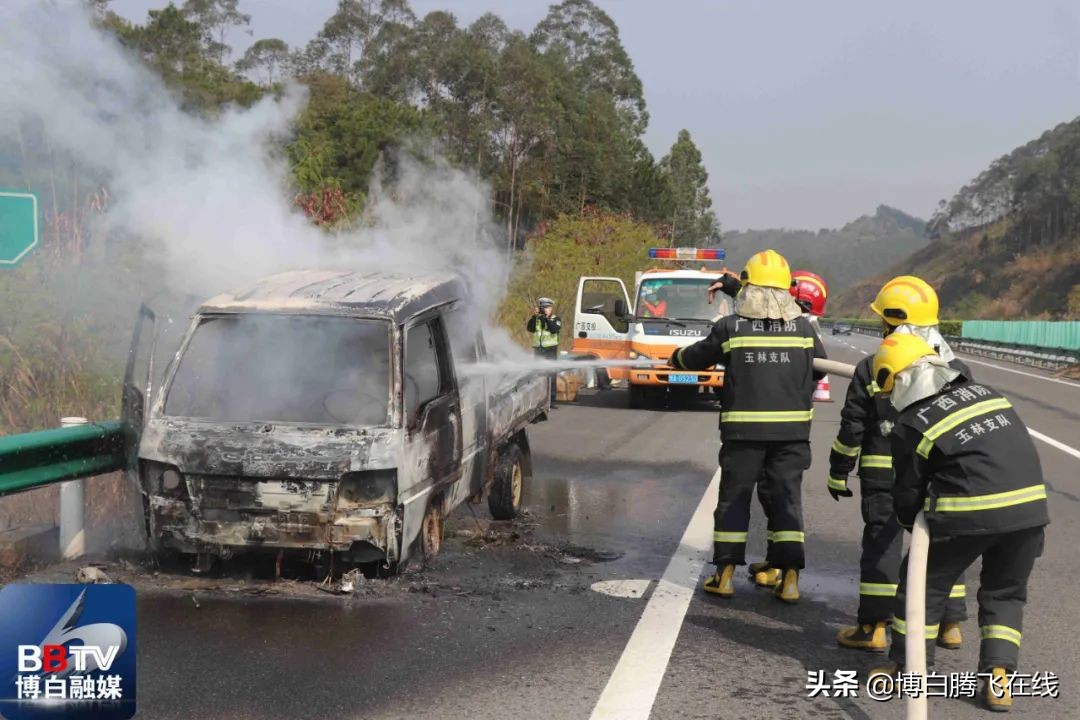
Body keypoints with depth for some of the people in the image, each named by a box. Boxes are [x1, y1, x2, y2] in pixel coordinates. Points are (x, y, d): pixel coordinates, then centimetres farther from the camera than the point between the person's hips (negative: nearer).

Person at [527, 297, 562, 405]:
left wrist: (547, 318, -20)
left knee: (551, 375, -5)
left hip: (551, 350, -3)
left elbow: (555, 329, -16)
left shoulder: (555, 319, 3)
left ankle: (551, 400, -3)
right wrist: (534, 316, -16)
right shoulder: (536, 319, 10)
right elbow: (529, 328, -7)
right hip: (538, 350, 3)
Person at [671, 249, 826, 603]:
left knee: (733, 499, 10)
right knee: (787, 499, 9)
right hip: (792, 429, 1)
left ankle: (725, 575, 13)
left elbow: (696, 357, 11)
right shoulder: (804, 328, 1)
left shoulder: (730, 327, -4)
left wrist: (675, 359, 33)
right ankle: (790, 579, 8)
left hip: (743, 429, -1)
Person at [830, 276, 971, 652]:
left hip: (883, 472, -3)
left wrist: (838, 472, 4)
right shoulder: (956, 370, 2)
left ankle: (873, 627, 5)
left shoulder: (871, 369, -7)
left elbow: (852, 428, -6)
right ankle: (950, 624, 20)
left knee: (882, 543, 2)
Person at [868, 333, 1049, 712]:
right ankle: (998, 676, 12)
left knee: (924, 584, 16)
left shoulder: (910, 426, -1)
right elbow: (1017, 449, 20)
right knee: (1005, 594, 21)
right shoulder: (985, 392, 13)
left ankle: (907, 667, 24)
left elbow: (909, 492, 7)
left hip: (967, 514, -4)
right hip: (1029, 507, 5)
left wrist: (913, 524, 26)